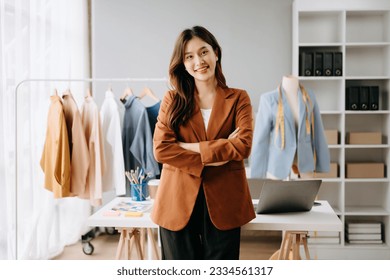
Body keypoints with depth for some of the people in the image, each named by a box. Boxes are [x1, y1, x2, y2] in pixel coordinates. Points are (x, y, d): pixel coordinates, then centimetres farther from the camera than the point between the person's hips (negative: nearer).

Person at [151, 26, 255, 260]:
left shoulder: (238, 98, 4)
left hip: (223, 204, 0)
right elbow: (161, 149, -6)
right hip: (178, 203, 1)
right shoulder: (173, 99, 6)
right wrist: (210, 159, -14)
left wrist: (191, 147, -12)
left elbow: (243, 146, -10)